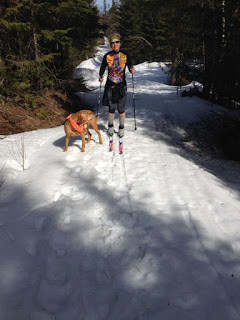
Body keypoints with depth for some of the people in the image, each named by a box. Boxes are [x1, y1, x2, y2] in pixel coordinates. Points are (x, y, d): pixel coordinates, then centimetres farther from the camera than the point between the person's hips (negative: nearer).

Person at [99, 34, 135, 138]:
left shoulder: (125, 55, -1)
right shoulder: (107, 56, 0)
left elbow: (130, 67, 0)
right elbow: (102, 68, 2)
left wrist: (132, 70, -23)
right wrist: (101, 76, -17)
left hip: (121, 85, 0)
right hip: (110, 86, 1)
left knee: (121, 109, 1)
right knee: (111, 108, 5)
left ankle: (121, 128, 19)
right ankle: (110, 126, 26)